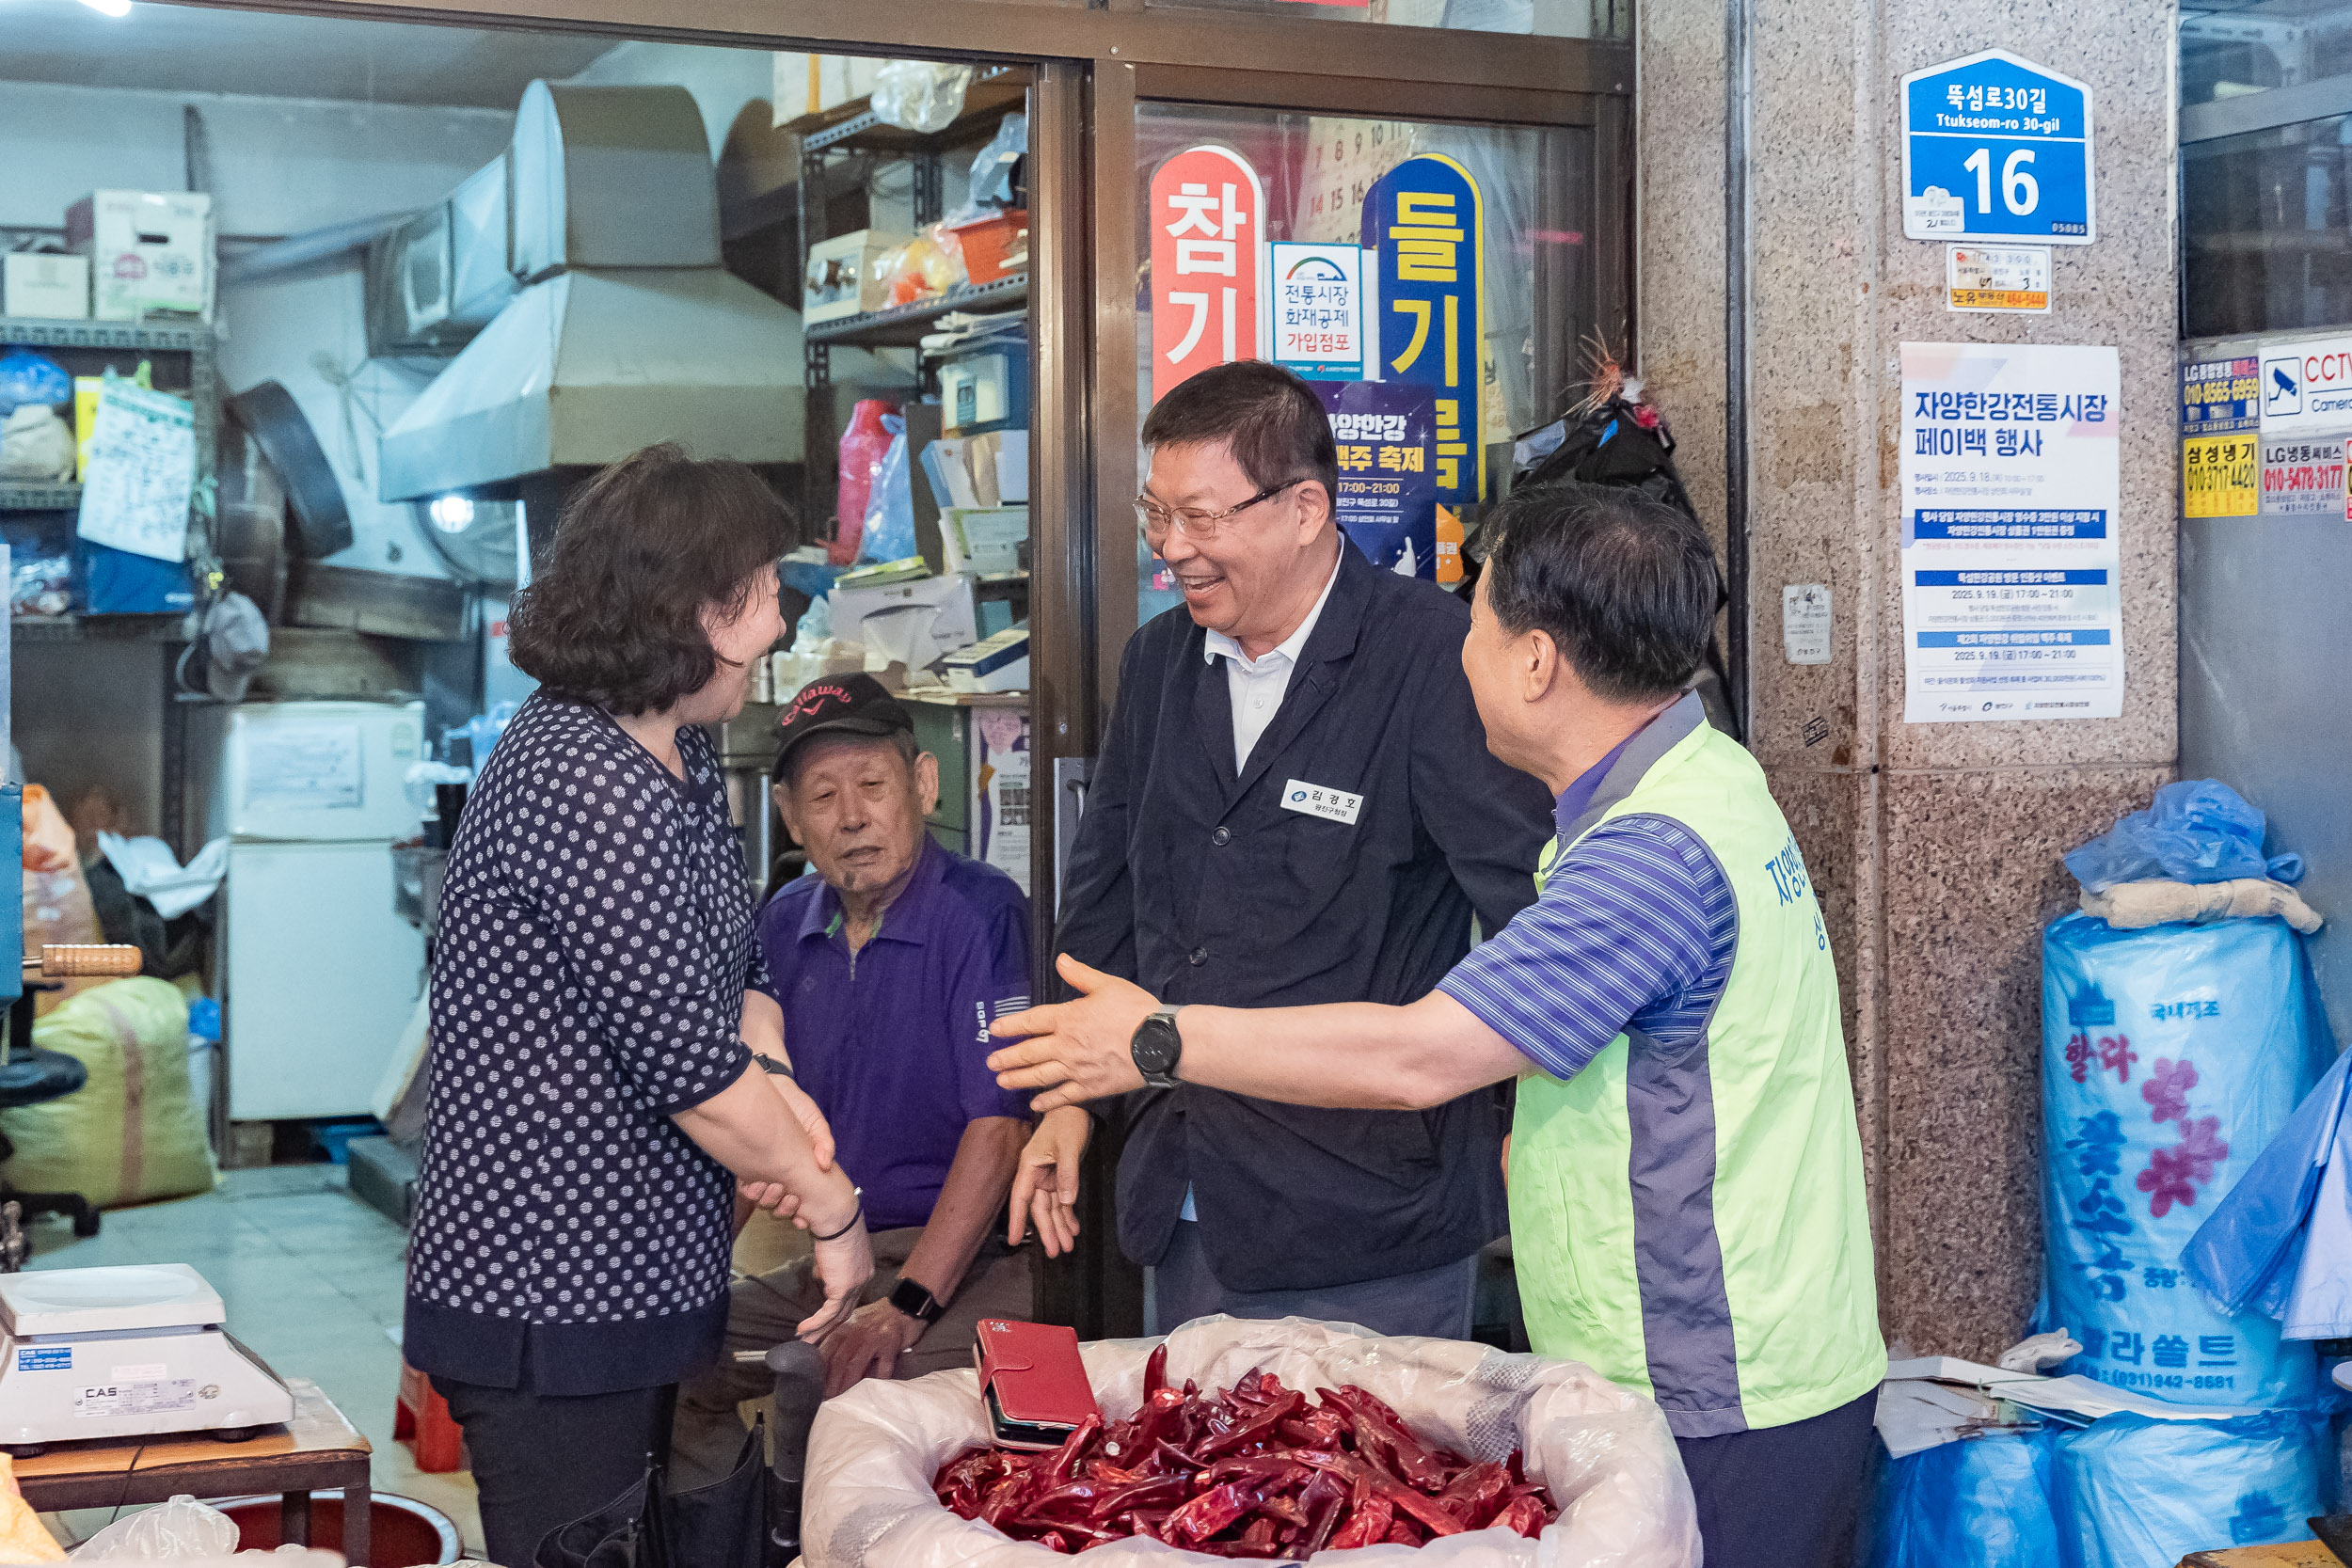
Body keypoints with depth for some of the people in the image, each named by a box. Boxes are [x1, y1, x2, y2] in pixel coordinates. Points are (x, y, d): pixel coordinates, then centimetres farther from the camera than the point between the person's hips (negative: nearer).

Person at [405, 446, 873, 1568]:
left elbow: (722, 965, 16)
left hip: (636, 1271, 10)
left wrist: (771, 1088, -5)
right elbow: (685, 1061, -21)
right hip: (549, 1296, -10)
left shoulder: (676, 759, 9)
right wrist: (831, 1208, -9)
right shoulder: (586, 785, -22)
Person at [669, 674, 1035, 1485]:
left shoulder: (980, 911, -9)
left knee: (820, 1391, -33)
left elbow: (998, 1125, -15)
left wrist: (906, 1307, -22)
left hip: (964, 1265, -7)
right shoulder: (786, 924, 11)